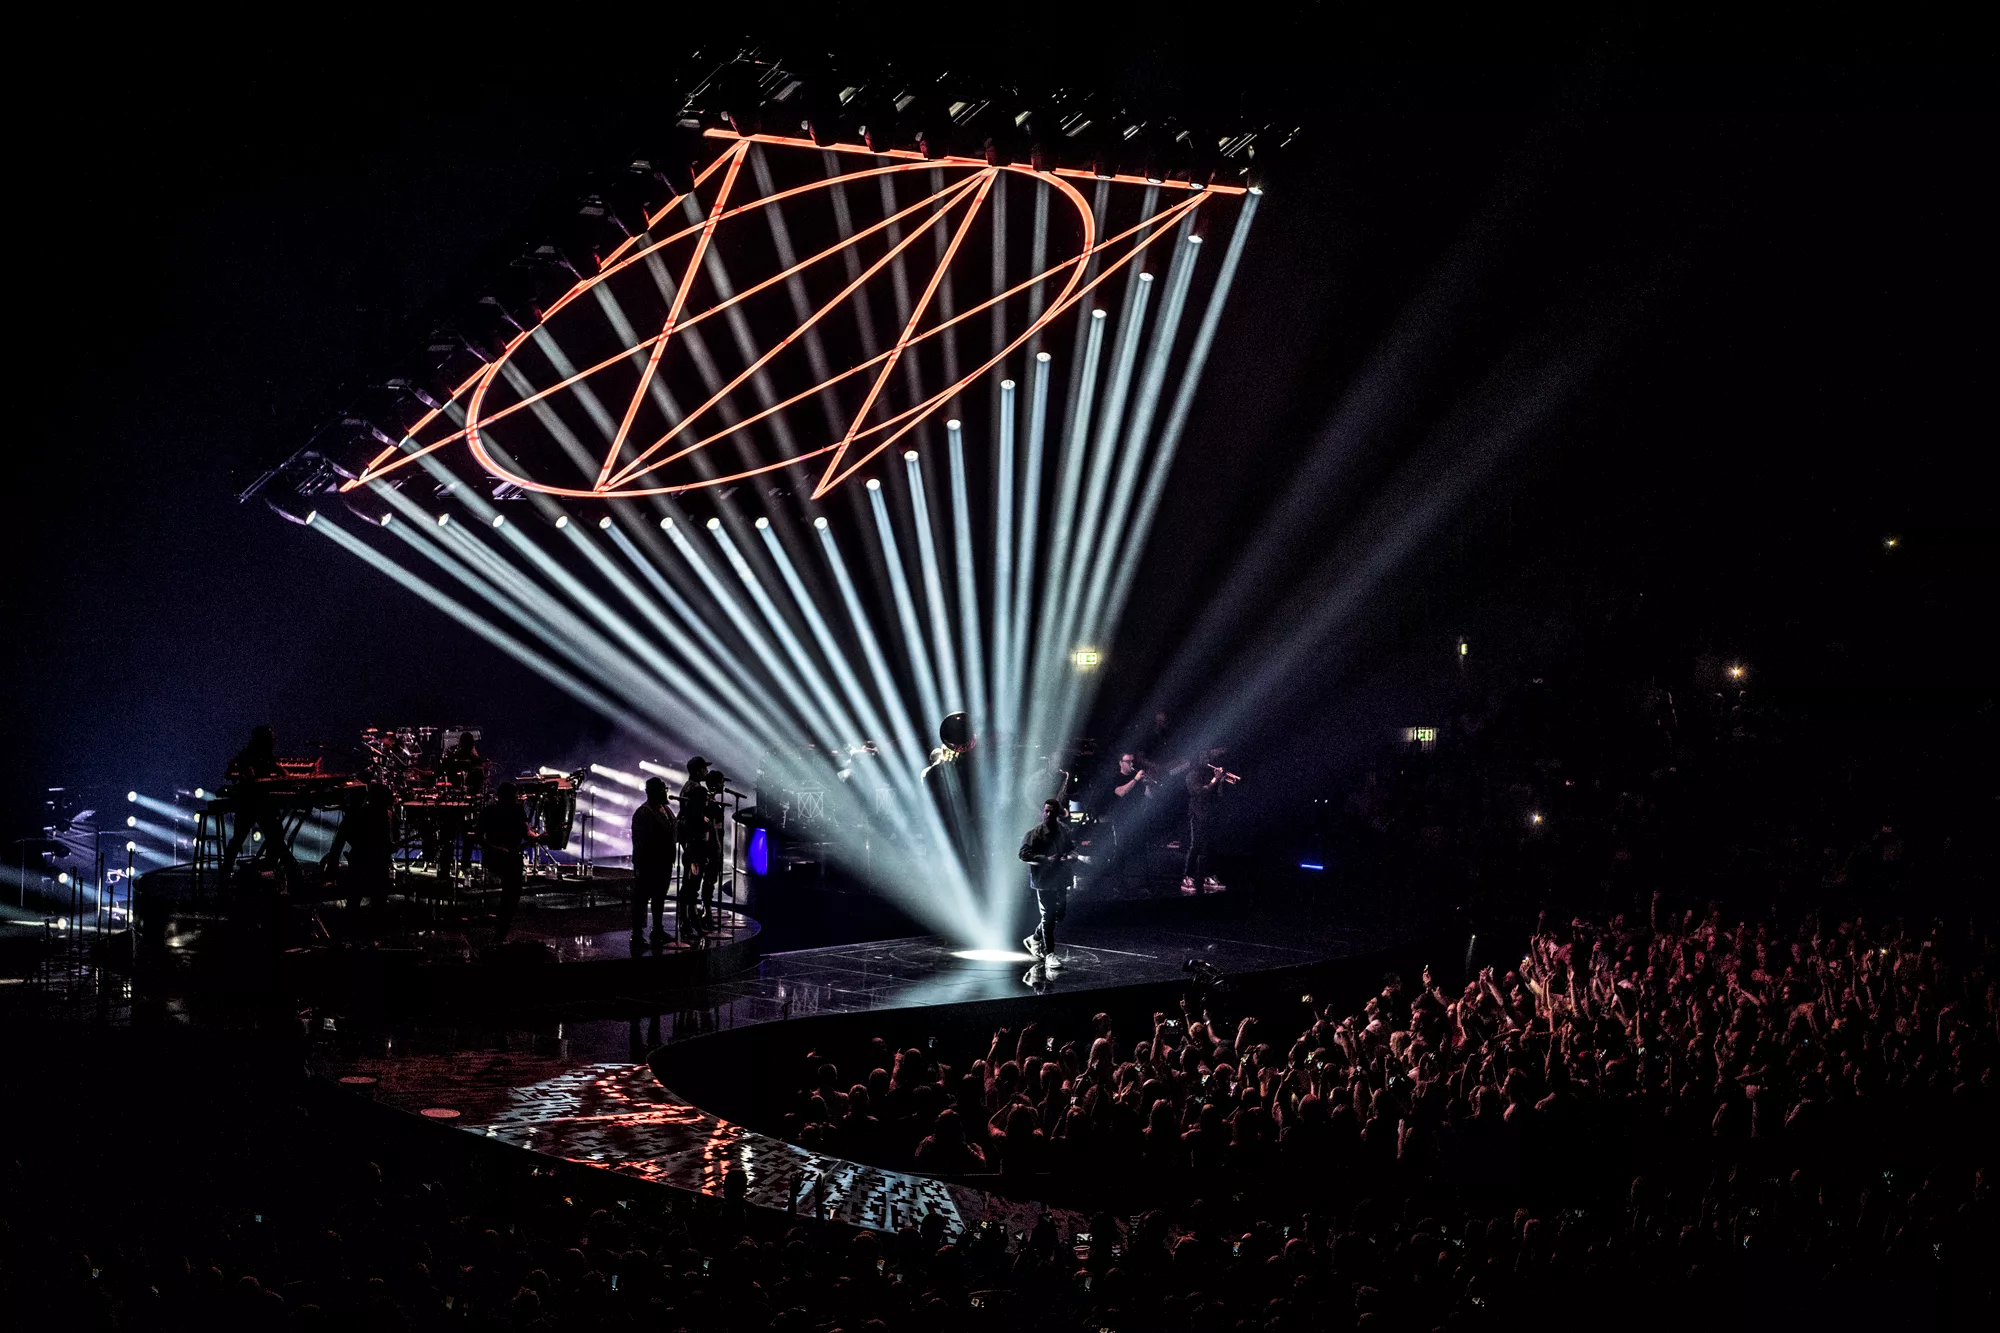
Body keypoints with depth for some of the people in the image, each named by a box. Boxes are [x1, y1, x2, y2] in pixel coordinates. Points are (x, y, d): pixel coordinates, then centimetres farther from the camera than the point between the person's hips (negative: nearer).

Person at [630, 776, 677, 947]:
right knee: (641, 900, -2)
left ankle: (658, 931, 31)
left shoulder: (666, 809, 11)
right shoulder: (643, 813, -17)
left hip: (664, 863, 9)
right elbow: (639, 842, -19)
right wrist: (639, 866, -21)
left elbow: (674, 832, 22)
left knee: (659, 898, 19)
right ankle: (637, 935, 3)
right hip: (648, 865, -9)